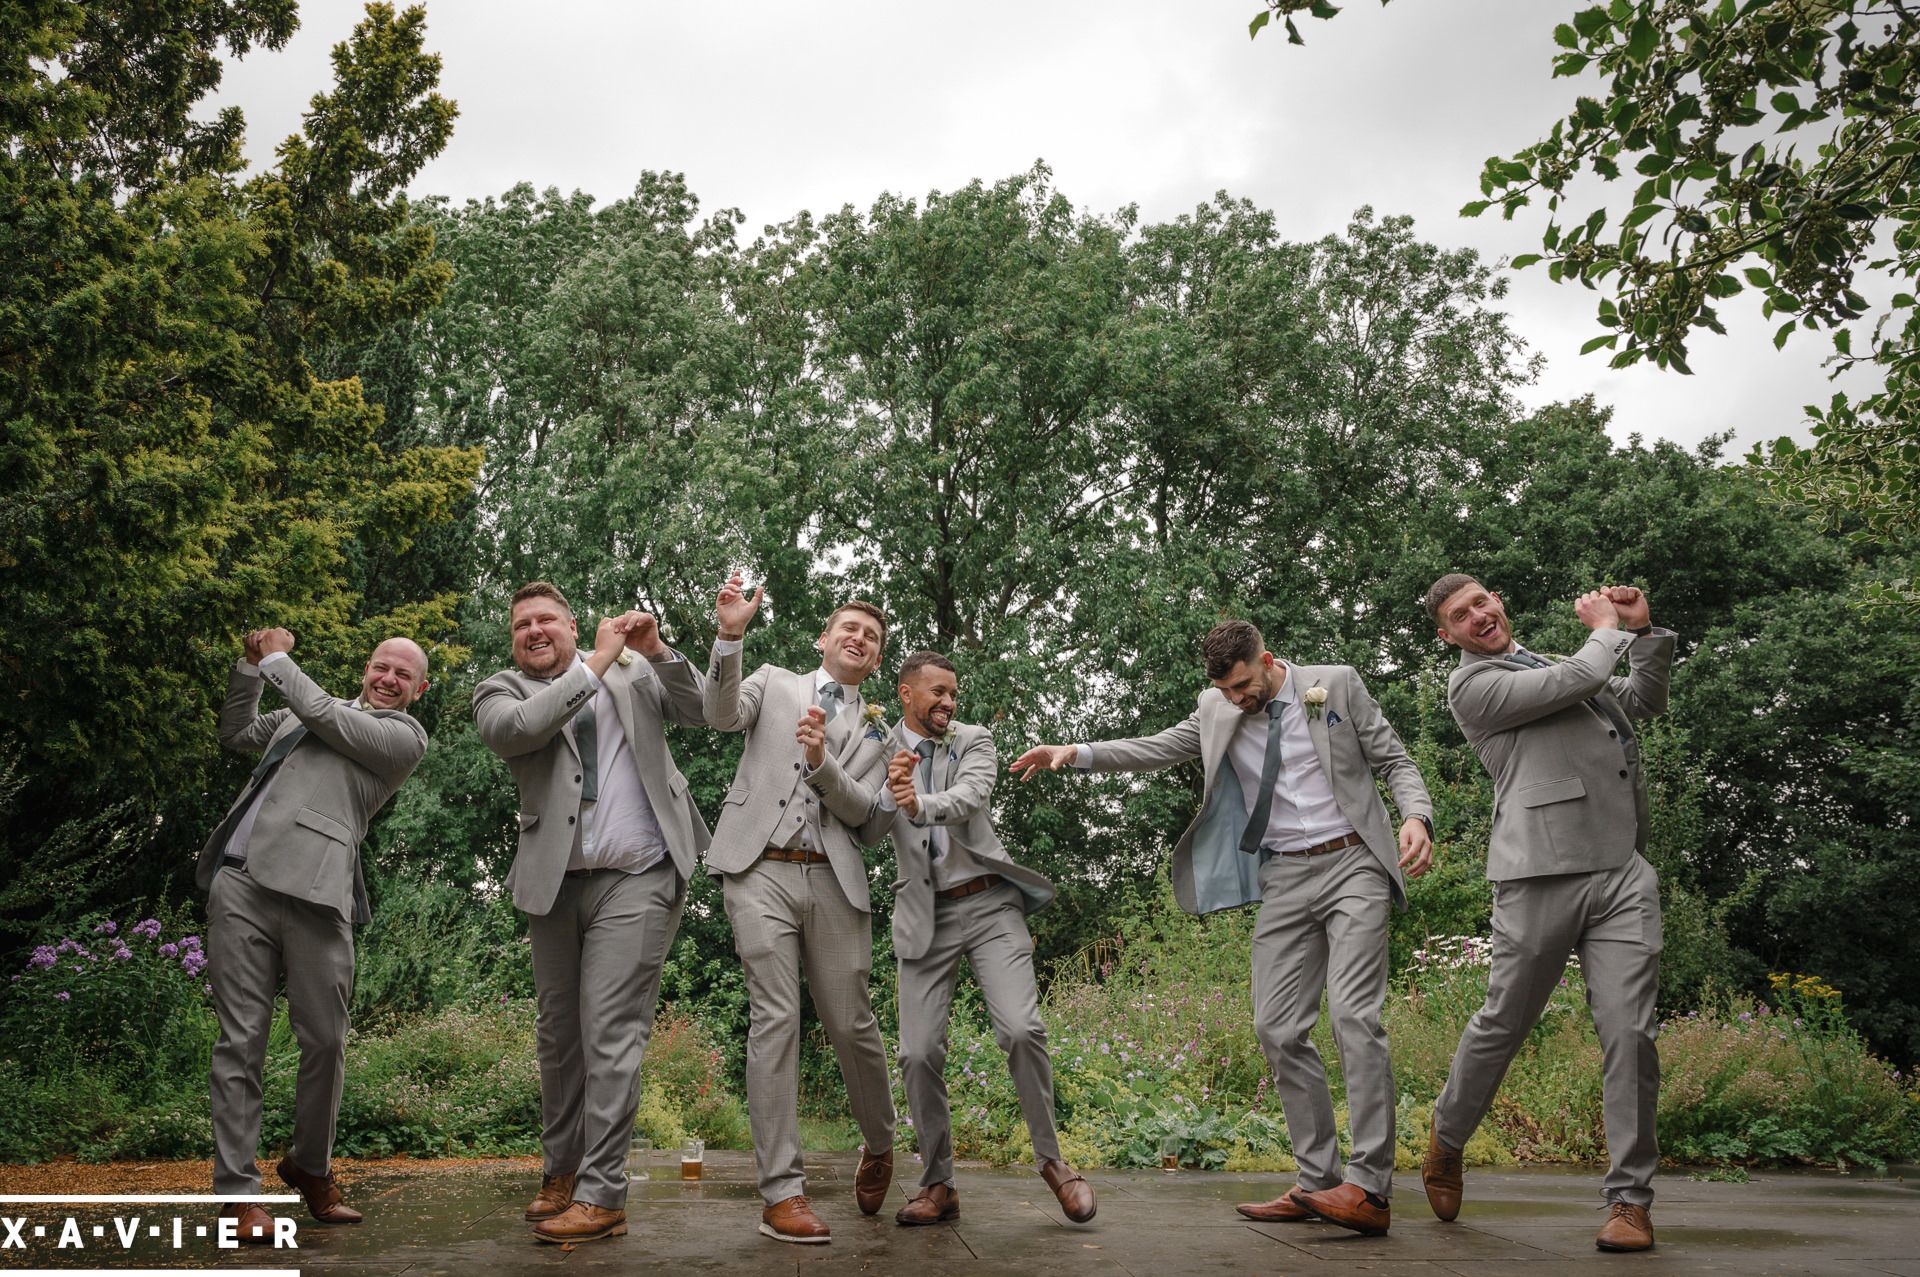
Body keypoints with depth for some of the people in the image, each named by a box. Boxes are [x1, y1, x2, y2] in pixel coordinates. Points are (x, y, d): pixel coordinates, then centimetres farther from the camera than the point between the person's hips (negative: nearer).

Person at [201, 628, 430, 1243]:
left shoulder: (405, 736, 7)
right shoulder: (306, 712, 25)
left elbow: (322, 713, -2)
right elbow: (237, 733, 36)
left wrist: (278, 659, 13)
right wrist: (251, 666, 24)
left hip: (313, 892, -3)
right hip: (239, 884, 3)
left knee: (325, 1040, -1)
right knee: (242, 1040, 0)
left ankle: (310, 1167, 22)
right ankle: (238, 1190, 6)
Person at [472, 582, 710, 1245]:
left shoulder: (633, 669, 10)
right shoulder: (501, 691, 8)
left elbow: (702, 709, 5)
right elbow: (514, 730, -14)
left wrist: (657, 651, -8)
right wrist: (595, 664, -14)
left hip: (637, 880, -2)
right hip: (556, 883, 3)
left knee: (610, 1033, -8)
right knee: (558, 1034, 14)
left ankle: (601, 1195, -3)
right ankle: (560, 1171, 30)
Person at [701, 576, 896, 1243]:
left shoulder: (875, 730, 19)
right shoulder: (774, 683, 15)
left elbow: (859, 808, 4)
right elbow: (721, 714, -6)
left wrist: (820, 760, -14)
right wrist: (731, 635, -20)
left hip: (833, 880, 2)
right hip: (762, 870, -2)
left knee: (852, 1025, 3)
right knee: (776, 1020, -8)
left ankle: (878, 1147, 30)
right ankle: (782, 1193, -5)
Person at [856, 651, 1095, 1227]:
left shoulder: (974, 742, 4)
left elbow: (970, 798, -16)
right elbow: (864, 834, -5)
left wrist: (920, 804, -39)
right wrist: (889, 794, -27)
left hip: (988, 903, -1)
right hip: (924, 916, 1)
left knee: (1021, 1030, -17)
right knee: (918, 1053, -6)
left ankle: (1052, 1160, 3)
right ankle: (939, 1185, 11)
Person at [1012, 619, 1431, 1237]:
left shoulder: (1337, 685, 0)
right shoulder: (1217, 709, 10)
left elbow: (1394, 761, 3)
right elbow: (1157, 749, 8)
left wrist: (1416, 816, -16)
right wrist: (1077, 752, -5)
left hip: (1351, 865, -4)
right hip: (1283, 879, 5)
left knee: (1354, 1013, -18)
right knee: (1278, 1028, -1)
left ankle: (1368, 1188, -17)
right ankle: (1318, 1182, 7)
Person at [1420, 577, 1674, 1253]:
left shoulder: (1548, 664, 26)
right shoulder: (1472, 683, 2)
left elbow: (1645, 701, 33)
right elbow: (1575, 682, -8)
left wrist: (1644, 632, 19)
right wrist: (1607, 628, 10)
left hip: (1624, 873, 5)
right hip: (1542, 874, -5)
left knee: (1630, 1032, -4)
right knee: (1502, 1024, 3)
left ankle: (1630, 1198, 4)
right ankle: (1446, 1140, 28)